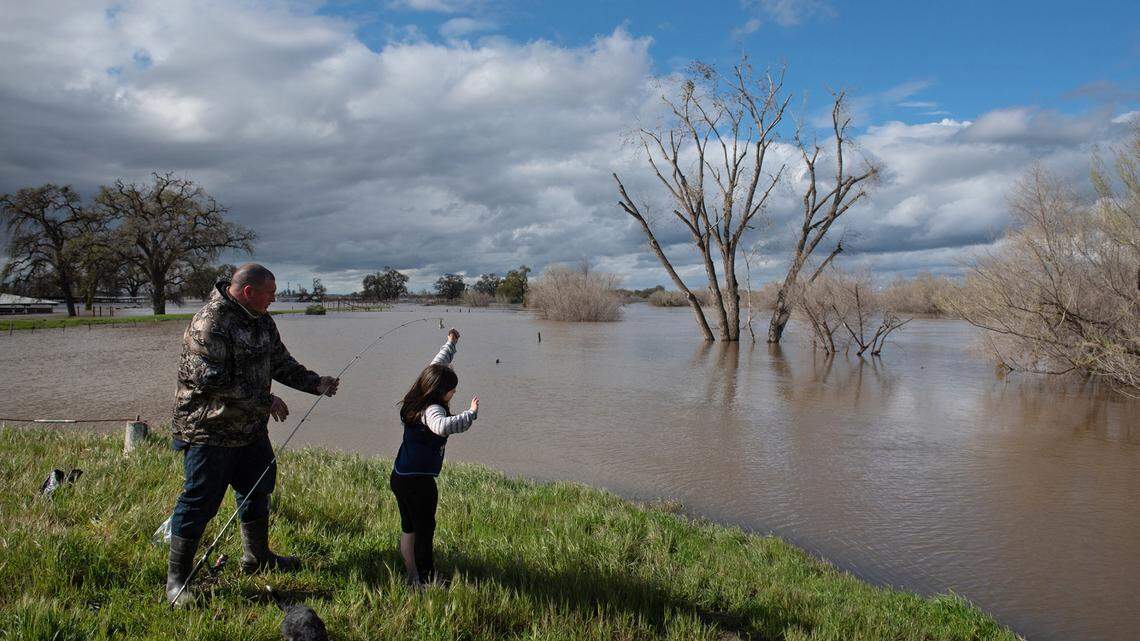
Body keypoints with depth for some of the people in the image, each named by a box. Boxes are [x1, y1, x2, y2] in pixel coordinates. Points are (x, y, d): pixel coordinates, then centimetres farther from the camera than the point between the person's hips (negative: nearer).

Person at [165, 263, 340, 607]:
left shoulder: (262, 320, 5)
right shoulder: (209, 324, -23)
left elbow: (280, 362, 14)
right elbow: (213, 382, -27)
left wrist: (316, 383, 1)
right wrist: (266, 401, -23)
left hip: (251, 429, 9)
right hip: (209, 432, -9)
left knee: (257, 491, 20)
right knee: (199, 504, -1)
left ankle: (257, 557, 40)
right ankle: (176, 580, 15)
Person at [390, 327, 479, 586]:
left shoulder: (421, 401, 4)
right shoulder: (431, 410, -23)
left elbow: (437, 365, 18)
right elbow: (442, 426, -49)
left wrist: (451, 344, 30)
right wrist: (471, 415, -42)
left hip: (400, 477, 10)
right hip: (418, 482, -10)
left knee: (408, 528, 19)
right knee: (424, 530, 3)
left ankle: (412, 578, 31)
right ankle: (425, 578, 11)